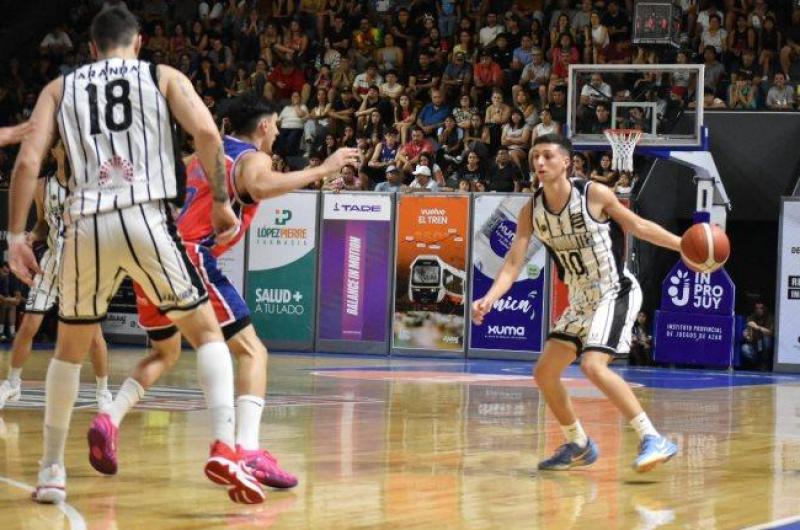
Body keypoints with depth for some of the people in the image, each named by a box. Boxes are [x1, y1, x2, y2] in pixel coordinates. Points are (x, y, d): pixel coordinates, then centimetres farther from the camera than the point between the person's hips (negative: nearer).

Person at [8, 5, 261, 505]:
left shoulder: (60, 87, 19)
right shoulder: (164, 77, 14)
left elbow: (28, 160, 7)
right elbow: (207, 132, -4)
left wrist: (16, 235, 9)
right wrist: (221, 201, 5)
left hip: (85, 221, 2)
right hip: (145, 215, -2)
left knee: (70, 348, 22)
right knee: (208, 333, 9)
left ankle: (52, 470, 23)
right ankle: (225, 448, -11)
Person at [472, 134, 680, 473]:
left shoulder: (594, 195, -16)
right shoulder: (531, 212, -3)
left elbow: (637, 226, -3)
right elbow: (513, 263, -7)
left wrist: (684, 245, -12)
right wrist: (489, 299, -23)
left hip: (616, 293, -7)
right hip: (581, 301, 7)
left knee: (594, 365, -27)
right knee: (544, 374, 8)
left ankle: (654, 440, -25)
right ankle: (579, 446, 27)